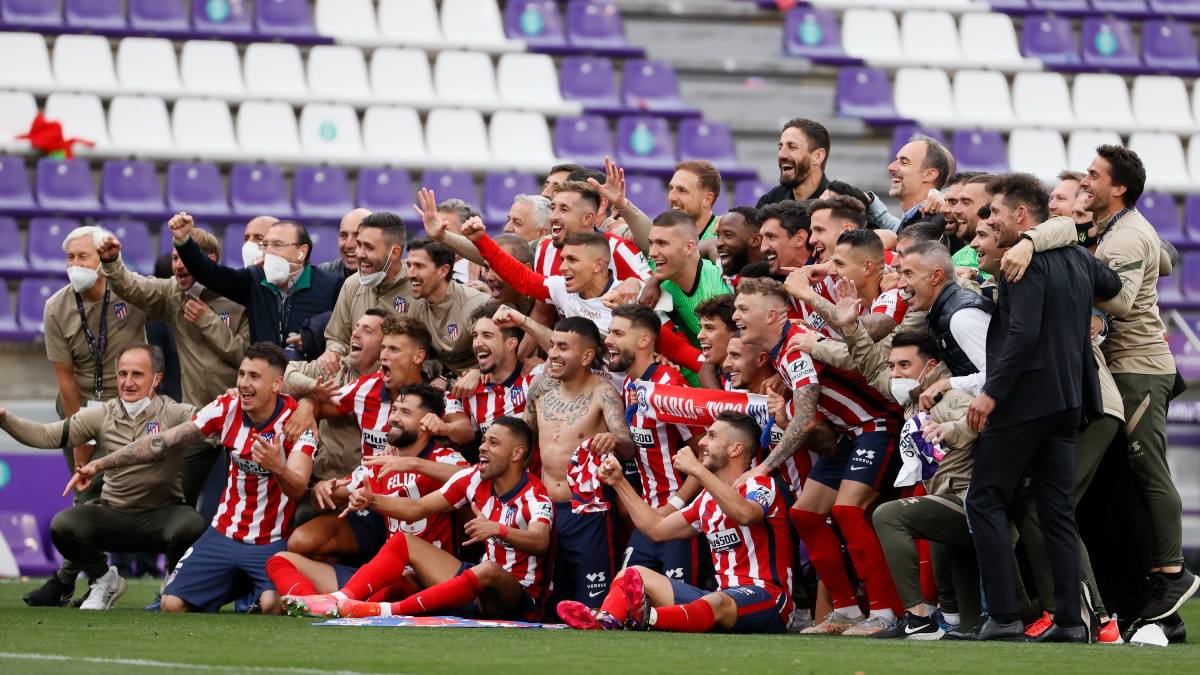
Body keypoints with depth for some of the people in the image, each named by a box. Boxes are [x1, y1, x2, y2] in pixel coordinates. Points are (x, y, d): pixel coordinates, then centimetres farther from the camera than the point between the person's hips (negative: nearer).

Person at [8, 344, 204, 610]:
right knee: (63, 525, -25)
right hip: (112, 516, 2)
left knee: (190, 525, -35)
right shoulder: (102, 416, 3)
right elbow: (47, 436, 0)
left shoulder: (174, 414, -5)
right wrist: (5, 419, -15)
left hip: (161, 516, -2)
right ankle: (103, 580, 7)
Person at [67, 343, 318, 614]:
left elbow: (298, 488, -27)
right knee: (172, 605, -9)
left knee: (273, 604, -33)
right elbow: (163, 442, -1)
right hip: (224, 534, 5)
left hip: (273, 541, -5)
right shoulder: (227, 408, -3)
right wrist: (100, 464, -6)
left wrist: (277, 468, -50)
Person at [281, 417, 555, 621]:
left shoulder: (534, 496, -17)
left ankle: (388, 611, -43)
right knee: (403, 542, 5)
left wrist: (497, 529, -53)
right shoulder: (474, 479, 4)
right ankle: (339, 601, -19)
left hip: (520, 600, -8)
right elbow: (417, 508, 8)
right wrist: (372, 500, -7)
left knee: (487, 572, -40)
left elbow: (540, 542, -37)